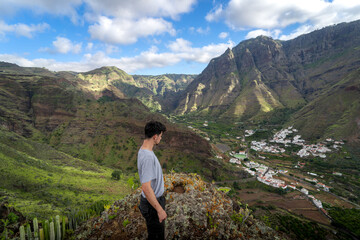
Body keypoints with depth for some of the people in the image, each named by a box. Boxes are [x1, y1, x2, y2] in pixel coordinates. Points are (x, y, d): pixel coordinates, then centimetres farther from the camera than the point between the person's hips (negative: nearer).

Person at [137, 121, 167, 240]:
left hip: (155, 198, 9)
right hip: (152, 203, -9)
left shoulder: (143, 150, 0)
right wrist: (160, 209, -25)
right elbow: (146, 188, -33)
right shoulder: (148, 157, -32)